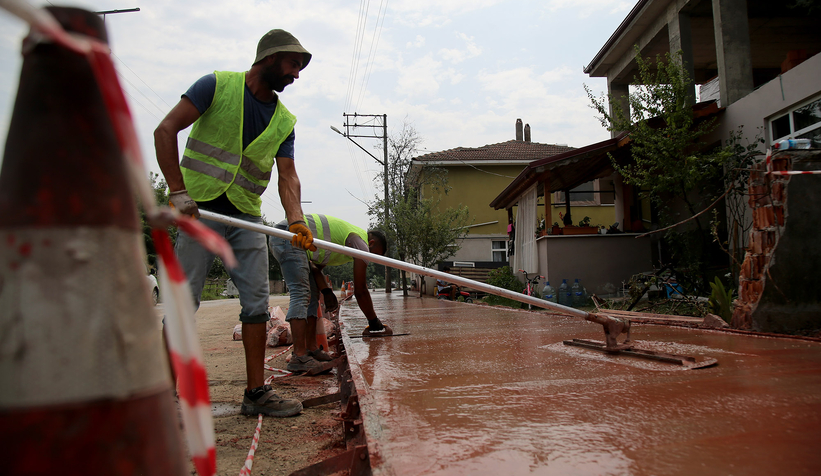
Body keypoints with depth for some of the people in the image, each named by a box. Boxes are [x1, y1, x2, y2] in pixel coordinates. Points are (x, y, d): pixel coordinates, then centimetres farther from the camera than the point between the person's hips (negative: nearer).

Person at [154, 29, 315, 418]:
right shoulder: (217, 86, -4)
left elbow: (287, 175, 1)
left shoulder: (284, 120, 9)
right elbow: (165, 130, -10)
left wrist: (295, 221, -17)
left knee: (257, 302, 1)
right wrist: (178, 190, -19)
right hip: (200, 208, -5)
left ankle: (256, 393, 10)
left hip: (248, 216, 5)